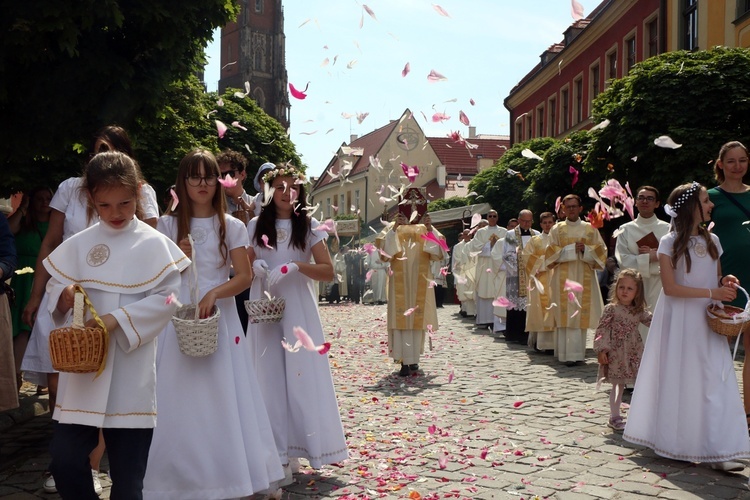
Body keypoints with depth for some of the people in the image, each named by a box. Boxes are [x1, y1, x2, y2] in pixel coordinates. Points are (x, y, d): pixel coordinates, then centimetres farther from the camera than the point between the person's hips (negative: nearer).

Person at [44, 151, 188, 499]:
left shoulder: (153, 244, -4)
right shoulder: (79, 244, 6)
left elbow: (167, 298, -9)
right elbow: (55, 288, 10)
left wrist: (118, 319, -18)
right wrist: (64, 297, -13)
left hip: (130, 369, -3)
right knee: (64, 460, 0)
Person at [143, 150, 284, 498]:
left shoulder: (232, 227, 6)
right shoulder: (168, 225, 7)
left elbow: (245, 276, -1)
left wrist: (214, 294, -17)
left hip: (219, 319, 0)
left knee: (223, 401, -2)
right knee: (179, 404, -2)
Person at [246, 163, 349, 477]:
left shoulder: (309, 227, 1)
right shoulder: (256, 226, 7)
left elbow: (328, 271, -6)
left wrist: (295, 266, -21)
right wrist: (254, 265, -9)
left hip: (298, 309, -1)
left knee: (301, 373, -3)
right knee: (269, 374, 2)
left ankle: (294, 450, 6)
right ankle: (273, 448, 9)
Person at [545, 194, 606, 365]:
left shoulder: (590, 229, 11)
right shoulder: (556, 229, 9)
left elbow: (601, 251, 7)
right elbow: (551, 253, 2)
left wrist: (585, 250, -10)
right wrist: (572, 249, -9)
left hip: (584, 278, 1)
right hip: (563, 278, -1)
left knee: (580, 315, -3)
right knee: (565, 316, -6)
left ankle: (577, 353, 1)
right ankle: (566, 354, -4)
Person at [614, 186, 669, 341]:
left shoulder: (667, 229, 9)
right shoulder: (626, 229, 10)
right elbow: (622, 259, -3)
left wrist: (654, 255, -10)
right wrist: (651, 257, -9)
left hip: (659, 289, 0)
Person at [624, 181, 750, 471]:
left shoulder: (712, 240, 8)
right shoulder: (670, 243, -7)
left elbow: (717, 278, 19)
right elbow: (670, 287, -13)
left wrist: (726, 283, -4)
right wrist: (710, 292, -18)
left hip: (708, 323, 4)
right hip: (679, 321, -4)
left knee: (715, 381, -3)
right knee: (678, 381, 3)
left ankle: (718, 451, -1)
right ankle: (676, 445, 16)